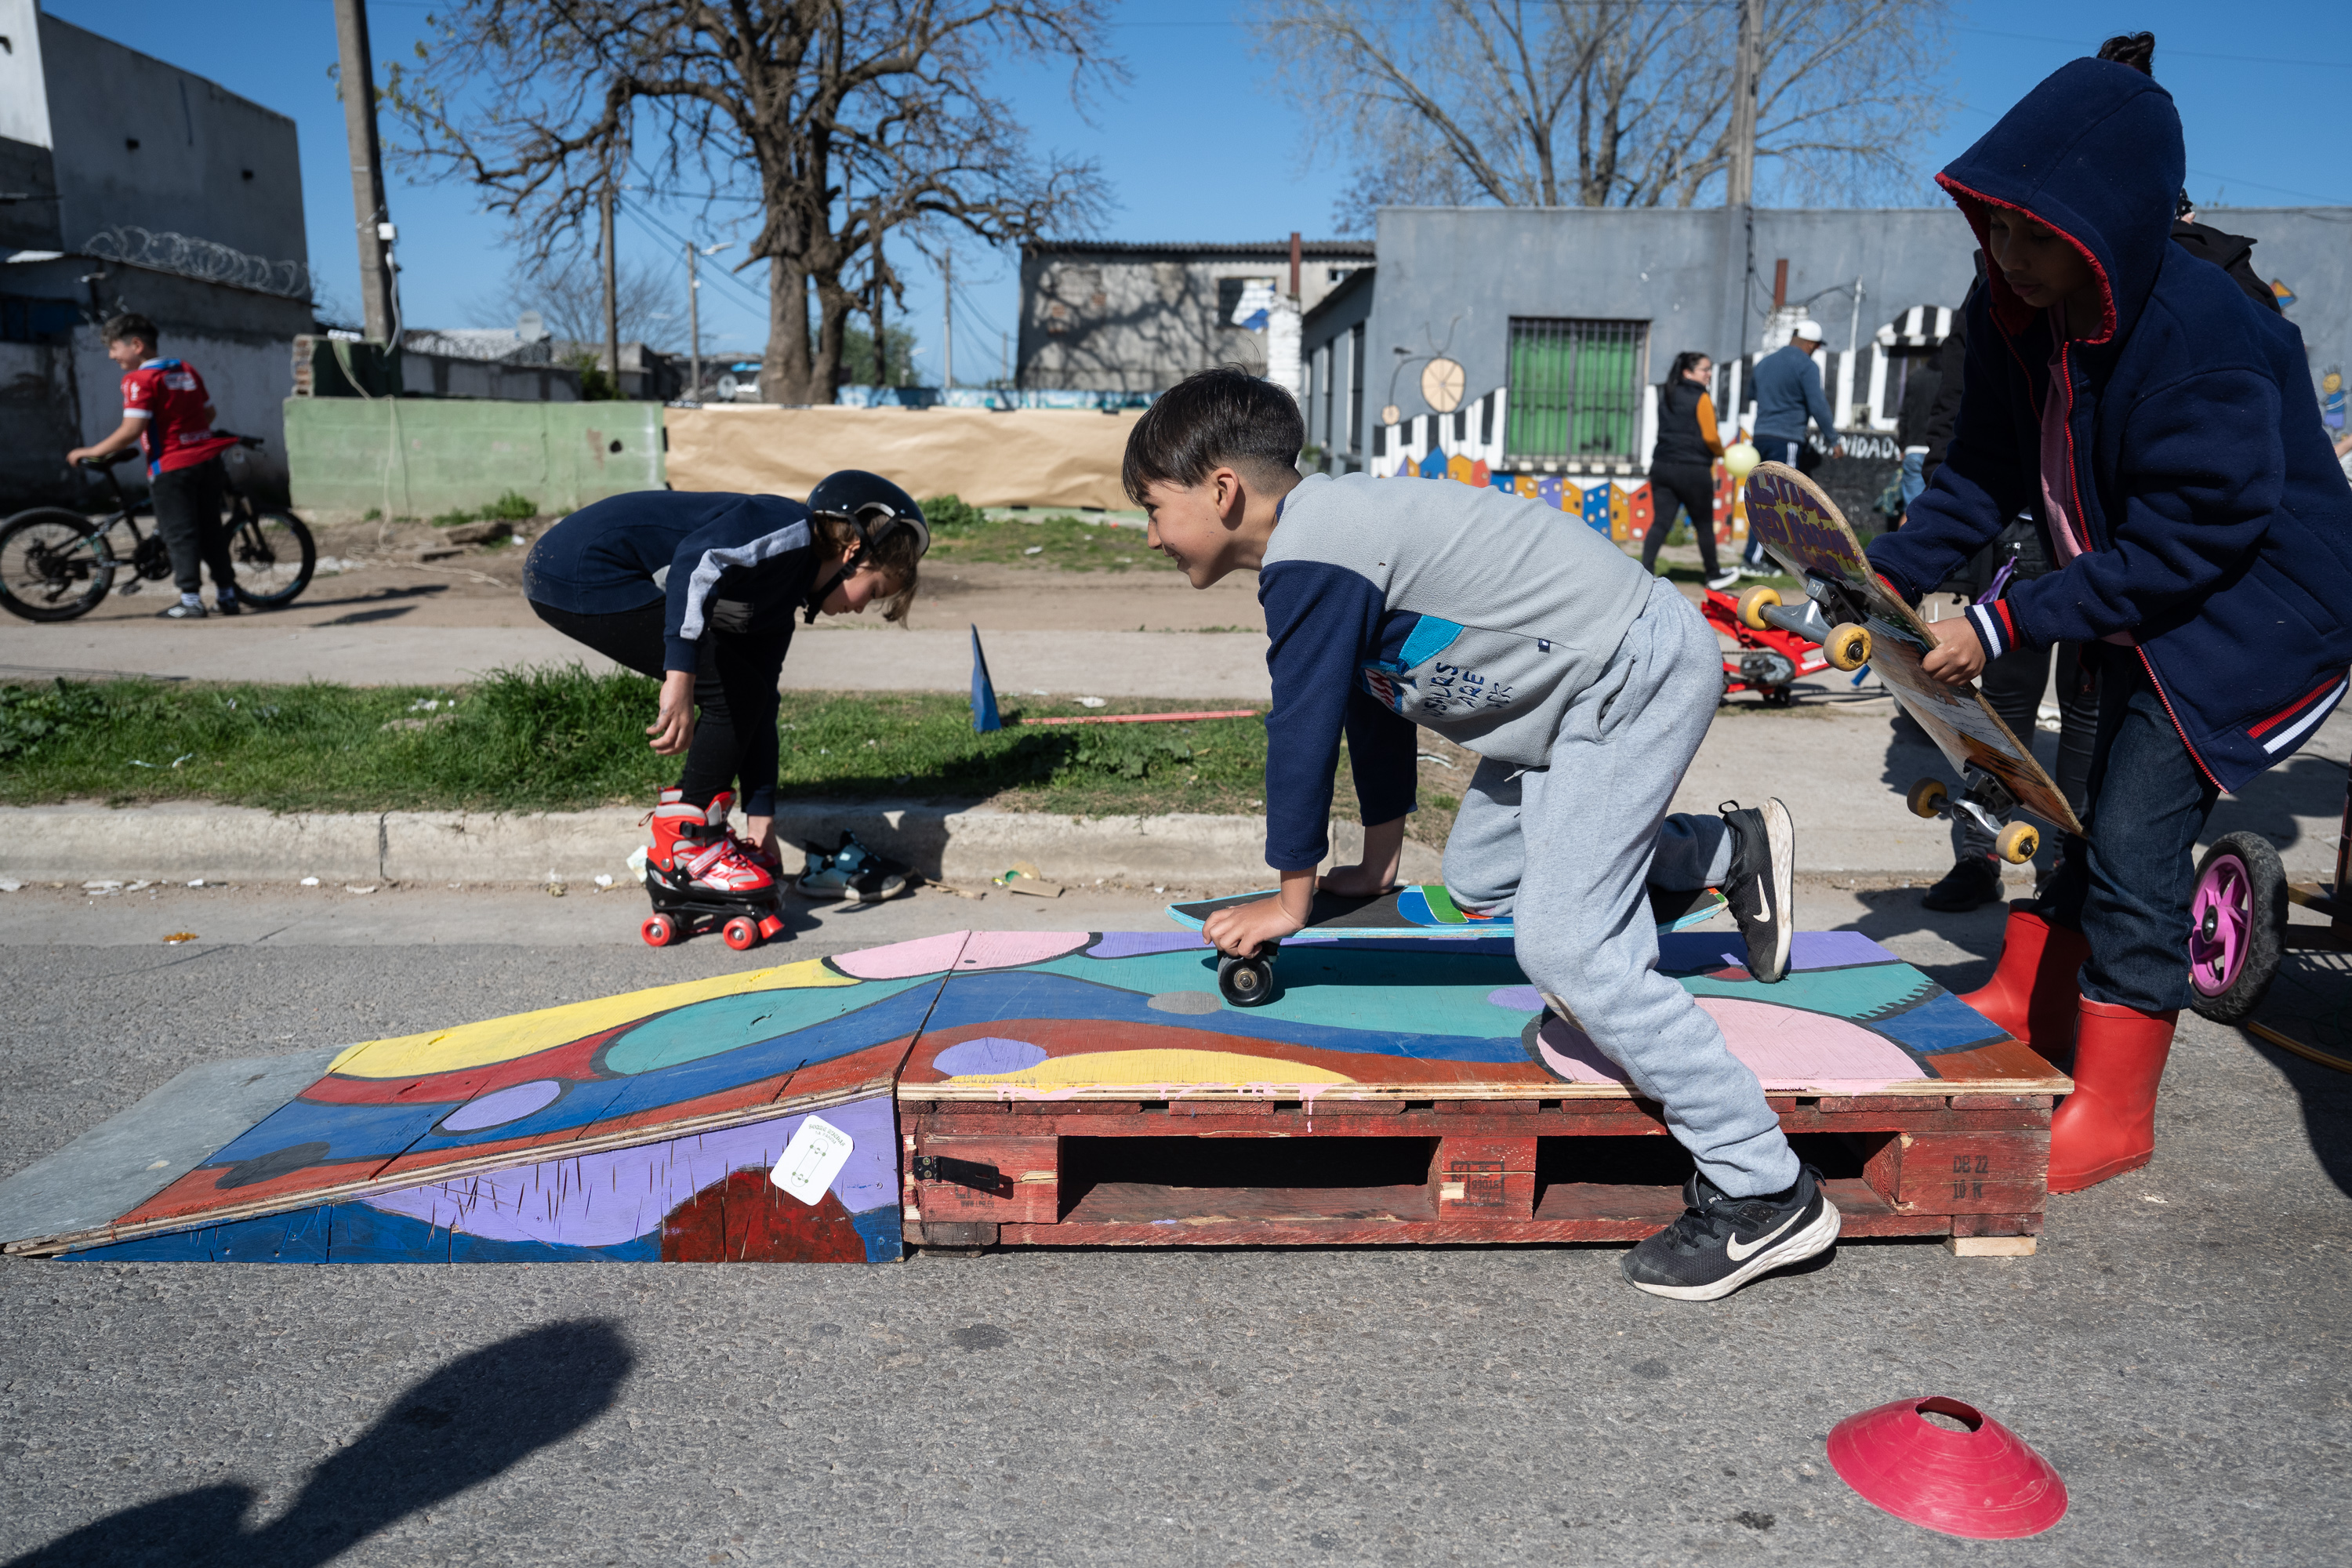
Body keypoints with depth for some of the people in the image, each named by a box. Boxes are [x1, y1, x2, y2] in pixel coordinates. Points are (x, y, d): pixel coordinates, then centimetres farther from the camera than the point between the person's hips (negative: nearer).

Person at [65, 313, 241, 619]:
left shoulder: (140, 380, -10)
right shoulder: (187, 370, 11)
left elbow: (132, 430, -17)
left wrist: (92, 452, -8)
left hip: (171, 467, -7)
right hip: (207, 459, 7)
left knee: (179, 533, -1)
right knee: (211, 530, 12)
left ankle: (190, 601, -2)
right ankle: (227, 595, 14)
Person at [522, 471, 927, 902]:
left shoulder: (779, 602, 15)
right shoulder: (790, 531, -13)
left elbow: (760, 711, 16)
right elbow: (696, 559, -31)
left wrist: (761, 813, 15)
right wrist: (681, 675, -38)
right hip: (583, 572, -10)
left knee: (744, 699, 10)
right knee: (735, 694, -10)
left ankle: (700, 833, 19)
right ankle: (684, 841, 0)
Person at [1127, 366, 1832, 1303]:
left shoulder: (1310, 561, -21)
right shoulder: (1330, 529, 10)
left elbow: (1303, 729, -16)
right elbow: (1371, 701, 20)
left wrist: (1291, 894, -2)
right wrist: (1377, 864, 27)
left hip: (1637, 679, -10)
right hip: (1589, 678, 10)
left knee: (1559, 940, -16)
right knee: (1478, 879, 20)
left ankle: (1765, 1195, -9)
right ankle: (1732, 850, 34)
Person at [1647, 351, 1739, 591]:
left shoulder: (1666, 395, 12)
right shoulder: (1701, 398, -9)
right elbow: (1710, 437, -12)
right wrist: (1722, 453, 7)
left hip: (1662, 466, 6)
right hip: (1693, 470, -5)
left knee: (1660, 522, 0)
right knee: (1704, 525, 9)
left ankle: (1645, 572, -14)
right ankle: (1714, 575, 22)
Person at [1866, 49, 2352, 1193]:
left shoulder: (2203, 342, -32)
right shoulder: (2016, 314, -8)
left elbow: (2185, 544, -28)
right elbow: (1986, 472, 1)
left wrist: (2002, 627, -30)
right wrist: (1893, 575, -13)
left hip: (2253, 618, -8)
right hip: (2143, 616, 8)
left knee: (2138, 840, -10)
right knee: (2094, 809, 19)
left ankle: (2111, 1111, 4)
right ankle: (2027, 1006, 37)